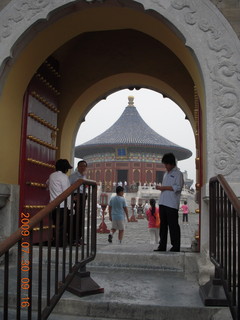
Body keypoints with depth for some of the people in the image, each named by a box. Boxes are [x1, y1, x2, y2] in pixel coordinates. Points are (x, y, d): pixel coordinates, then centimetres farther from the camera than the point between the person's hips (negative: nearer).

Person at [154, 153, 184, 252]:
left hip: (172, 204, -8)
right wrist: (160, 187, 9)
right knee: (163, 224, 9)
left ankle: (176, 247, 4)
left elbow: (178, 187, -14)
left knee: (173, 225, -3)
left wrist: (164, 187, -14)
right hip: (163, 203, 8)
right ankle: (162, 246, 16)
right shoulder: (166, 174, 21)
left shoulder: (178, 173, -4)